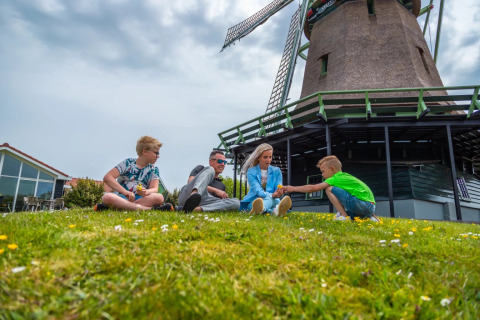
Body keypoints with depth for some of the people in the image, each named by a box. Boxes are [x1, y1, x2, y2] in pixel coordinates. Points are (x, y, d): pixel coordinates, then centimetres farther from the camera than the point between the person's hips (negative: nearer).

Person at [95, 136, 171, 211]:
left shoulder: (153, 170, 12)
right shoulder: (128, 163, 3)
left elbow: (154, 189, -2)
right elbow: (107, 177, -8)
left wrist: (146, 192, -27)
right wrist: (125, 192, -21)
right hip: (122, 197, -1)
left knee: (159, 197, -29)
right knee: (107, 197, -35)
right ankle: (149, 208, -42)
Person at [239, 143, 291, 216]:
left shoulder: (276, 171, 11)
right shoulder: (251, 172, 2)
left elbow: (278, 190, -1)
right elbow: (258, 190, -14)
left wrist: (279, 193, -28)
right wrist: (272, 195, -34)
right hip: (253, 201, -2)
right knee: (269, 198, -37)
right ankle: (275, 210, -70)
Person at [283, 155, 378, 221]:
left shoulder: (336, 178, -6)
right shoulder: (345, 176, 20)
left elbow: (313, 188, -9)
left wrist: (293, 188, -2)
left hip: (362, 205, -10)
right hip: (371, 207, 10)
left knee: (329, 189, -9)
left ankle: (345, 217, -10)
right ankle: (369, 217, 16)